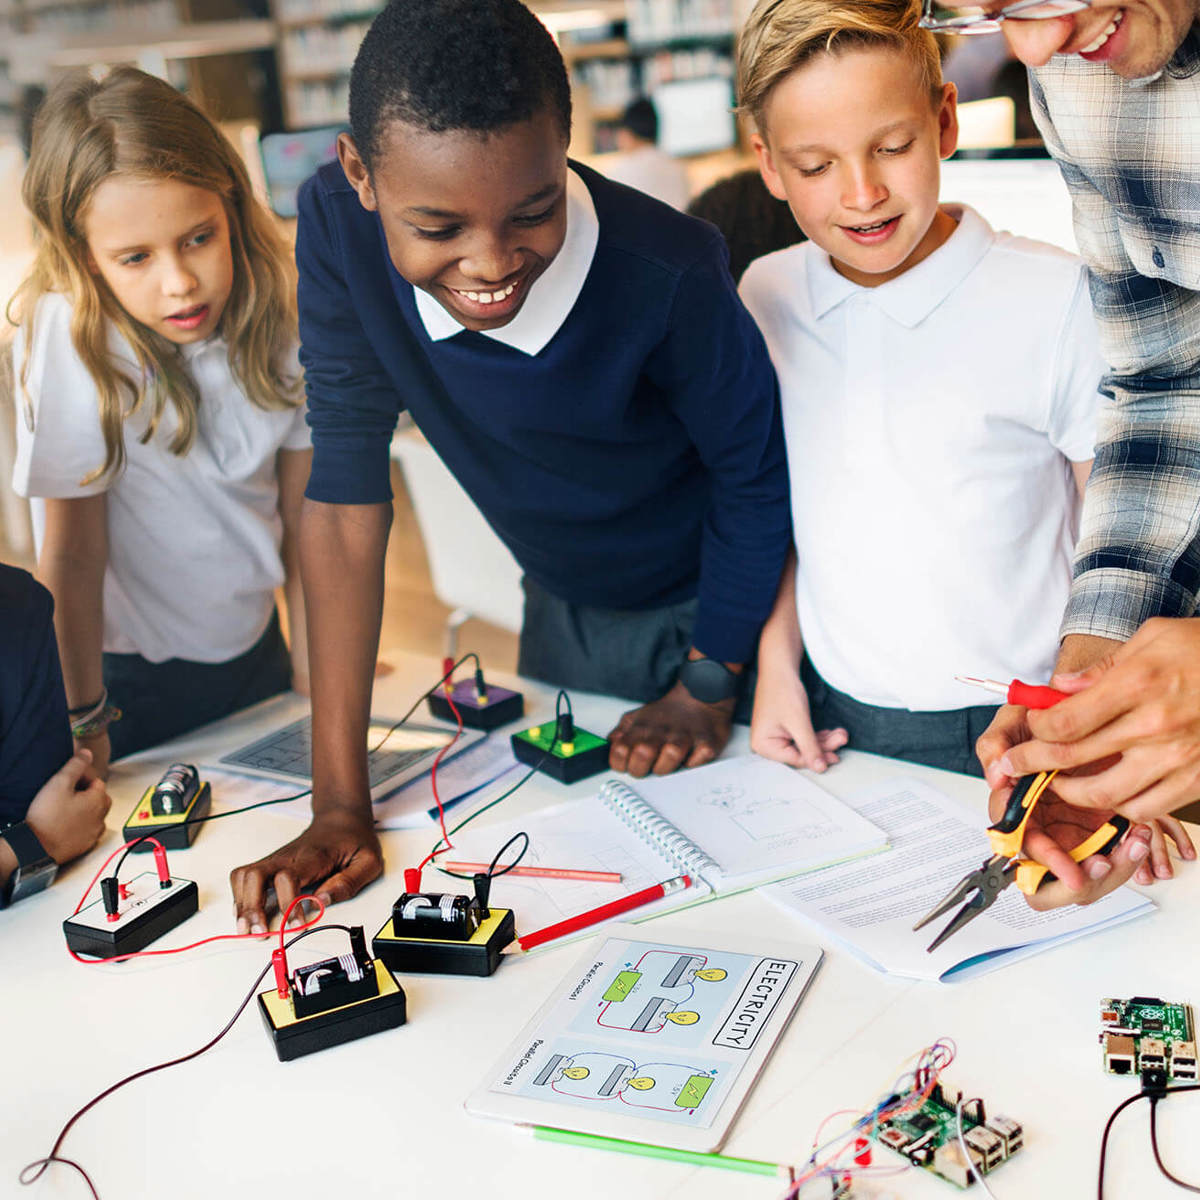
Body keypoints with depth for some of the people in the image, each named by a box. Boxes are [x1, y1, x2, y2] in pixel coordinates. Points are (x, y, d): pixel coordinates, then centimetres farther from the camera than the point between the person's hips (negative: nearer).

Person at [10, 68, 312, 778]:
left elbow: (302, 512, -4)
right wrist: (83, 723, -14)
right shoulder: (70, 335, -25)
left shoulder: (275, 320, -11)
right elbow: (72, 555, -20)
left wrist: (313, 671, -1)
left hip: (254, 650, 4)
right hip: (131, 678, -4)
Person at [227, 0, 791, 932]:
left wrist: (710, 683, -8)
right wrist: (341, 803, -24)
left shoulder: (670, 275, -35)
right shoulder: (337, 228, -27)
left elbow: (754, 478, -18)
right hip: (564, 610, 3)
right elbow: (346, 490, -24)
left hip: (714, 608, -2)